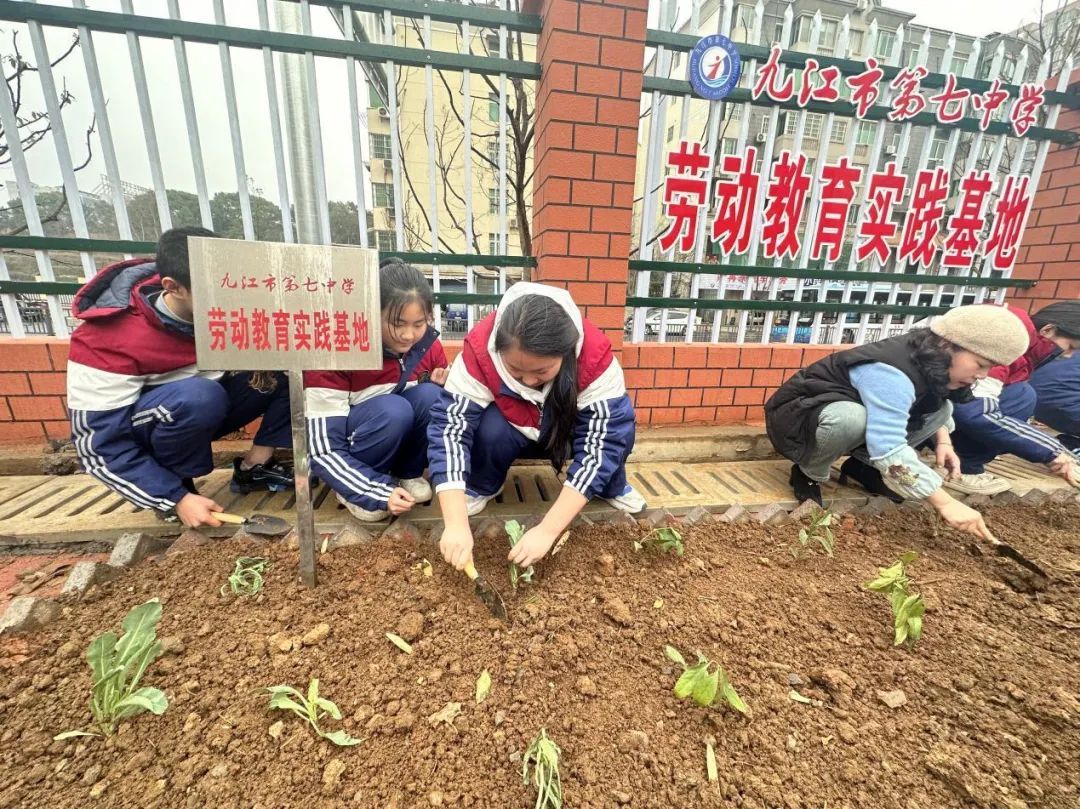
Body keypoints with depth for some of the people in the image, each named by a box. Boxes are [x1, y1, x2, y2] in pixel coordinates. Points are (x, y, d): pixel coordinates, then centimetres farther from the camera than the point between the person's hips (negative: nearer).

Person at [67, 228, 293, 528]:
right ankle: (177, 488, -11)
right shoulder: (111, 341, -28)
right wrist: (177, 500, -28)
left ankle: (254, 467, -8)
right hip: (145, 425, -4)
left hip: (209, 411, 5)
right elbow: (99, 445, -23)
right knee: (199, 396, -38)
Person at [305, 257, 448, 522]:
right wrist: (380, 494, -34)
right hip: (356, 441, -3)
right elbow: (323, 450, -24)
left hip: (403, 438, 4)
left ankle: (409, 474, -2)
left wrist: (439, 390, -22)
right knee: (393, 410, -34)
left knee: (430, 398, -26)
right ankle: (354, 491, -8)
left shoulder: (429, 346, -14)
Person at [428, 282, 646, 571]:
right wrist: (456, 525, -44)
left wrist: (547, 530, -39)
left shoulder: (595, 357, -34)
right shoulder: (480, 350, -33)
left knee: (617, 424, -30)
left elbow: (600, 442, -35)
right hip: (512, 430, 0)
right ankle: (482, 487, 0)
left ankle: (611, 489, 2)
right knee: (489, 428, -33)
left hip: (568, 432, 0)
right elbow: (450, 428, -35)